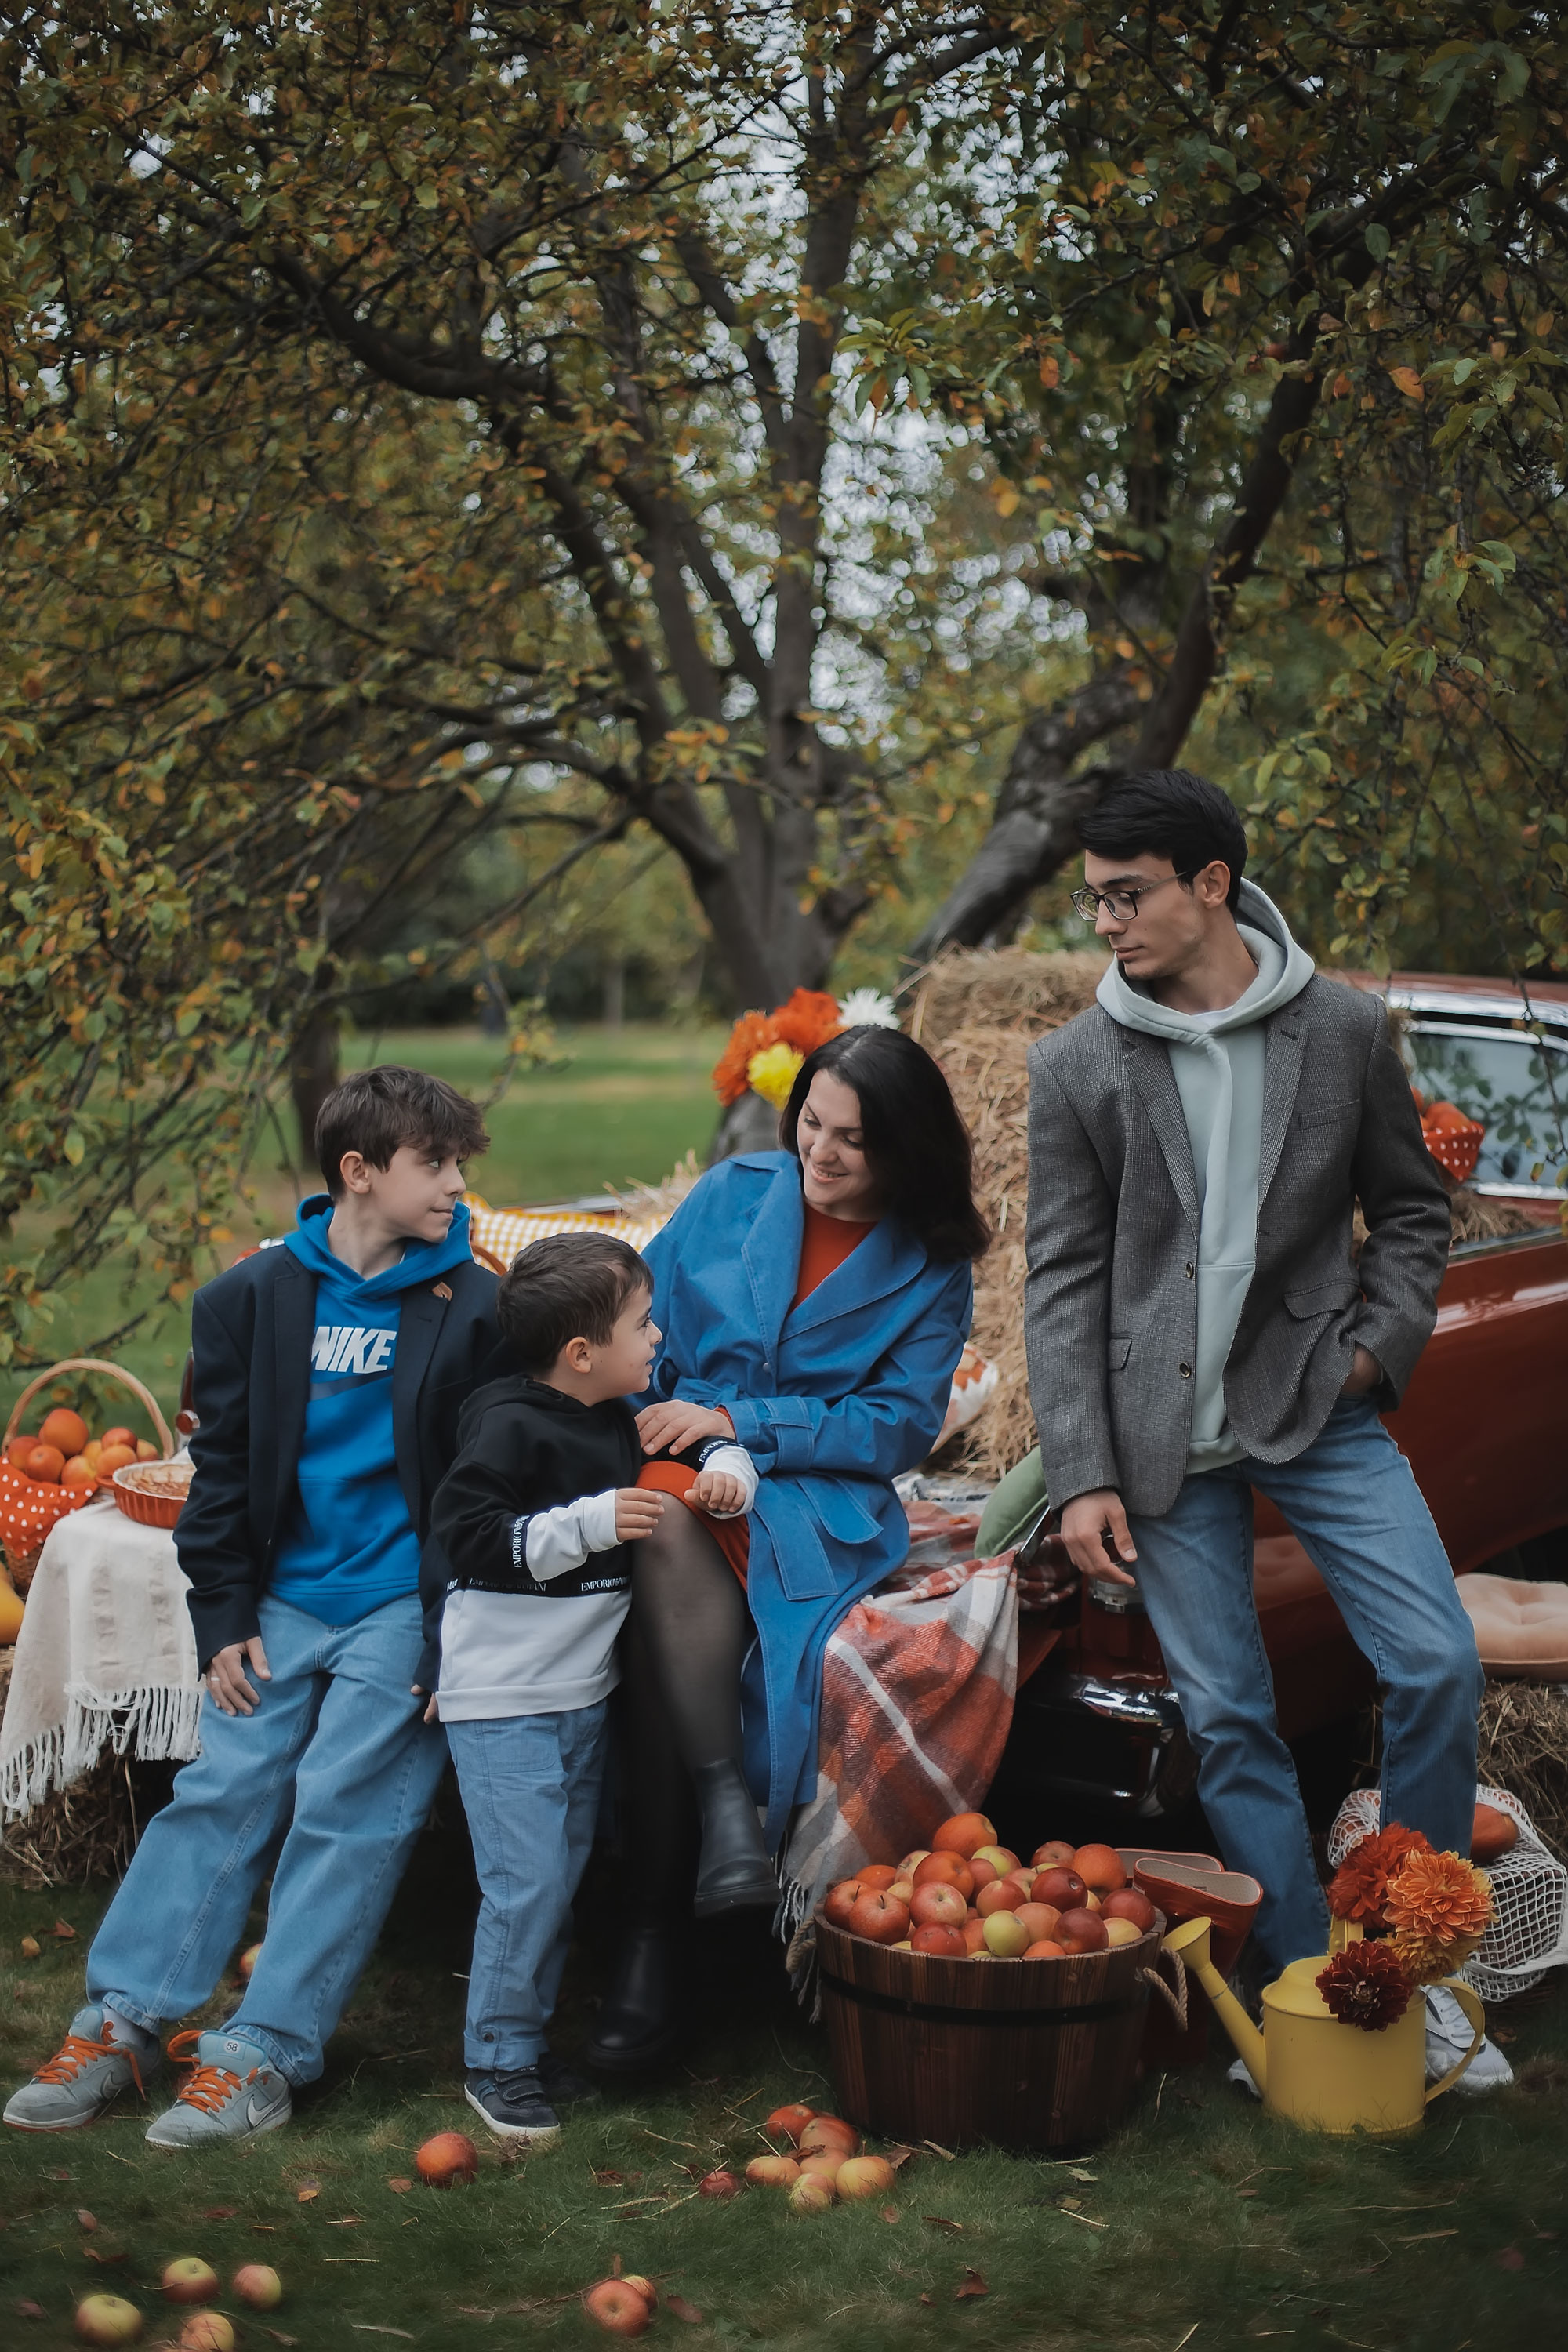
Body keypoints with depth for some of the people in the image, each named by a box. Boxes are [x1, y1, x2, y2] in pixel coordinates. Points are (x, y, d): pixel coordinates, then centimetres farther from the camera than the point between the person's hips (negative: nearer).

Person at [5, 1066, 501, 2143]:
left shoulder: (474, 1305, -1)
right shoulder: (254, 1297, 4)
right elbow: (222, 1467, 8)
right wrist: (225, 1619, 3)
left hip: (404, 1604, -3)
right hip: (287, 1599, 3)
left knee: (343, 1811, -8)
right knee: (220, 1792, -2)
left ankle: (262, 2056, -5)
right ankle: (122, 2020, 6)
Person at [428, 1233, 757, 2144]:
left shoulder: (623, 1421, 7)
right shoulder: (509, 1426, -16)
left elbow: (707, 1442, 21)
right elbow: (467, 1536, -23)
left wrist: (727, 1471, -2)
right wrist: (590, 1524, -28)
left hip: (586, 1691, 8)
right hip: (503, 1701, -8)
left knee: (564, 1874, 14)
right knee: (527, 1882, -9)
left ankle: (530, 2039, 28)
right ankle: (499, 2061, 6)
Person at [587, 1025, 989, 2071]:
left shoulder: (932, 1267, 6)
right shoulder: (733, 1192, 12)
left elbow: (900, 1425, -2)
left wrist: (737, 1424, -11)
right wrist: (648, 1419, -5)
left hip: (817, 1501, -2)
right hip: (680, 1461, 2)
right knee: (660, 1515, -38)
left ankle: (658, 1934, -36)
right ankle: (725, 1803, -36)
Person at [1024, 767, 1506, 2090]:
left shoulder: (1345, 1030, -1)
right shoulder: (1076, 1066, -1)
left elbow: (1411, 1210, 11)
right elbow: (1063, 1279, 0)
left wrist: (1379, 1348, -5)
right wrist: (1082, 1475, -5)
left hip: (1319, 1404, 0)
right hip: (1166, 1430, 0)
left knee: (1439, 1663, -8)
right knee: (1226, 1720, 2)